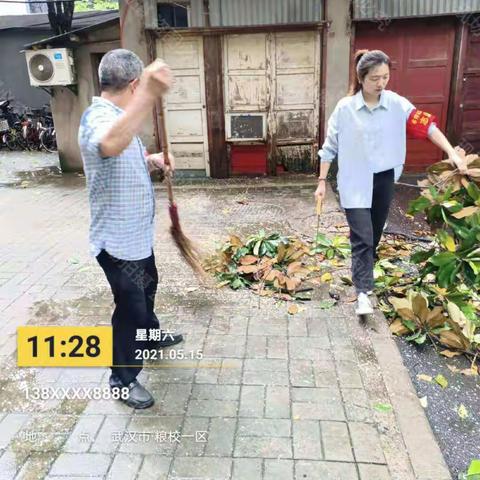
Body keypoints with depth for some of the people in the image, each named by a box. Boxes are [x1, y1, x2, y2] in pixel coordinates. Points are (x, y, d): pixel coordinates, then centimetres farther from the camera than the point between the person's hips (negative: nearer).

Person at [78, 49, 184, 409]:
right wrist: (149, 94, -60)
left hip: (137, 232, 10)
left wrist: (153, 160, 3)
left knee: (147, 288, 28)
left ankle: (151, 337, 53)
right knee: (130, 306, 3)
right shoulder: (98, 117, -25)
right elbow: (109, 146, -51)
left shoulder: (118, 116, 9)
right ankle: (123, 378, 23)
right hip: (118, 239, -10)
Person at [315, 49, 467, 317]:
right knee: (362, 237, -9)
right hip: (355, 182, -3)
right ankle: (363, 292, -3)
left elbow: (426, 125, -5)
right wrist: (322, 181, -2)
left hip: (384, 179, 3)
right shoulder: (345, 108, -8)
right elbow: (330, 147, -2)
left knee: (374, 235, 14)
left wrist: (452, 152, -14)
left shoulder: (397, 104, -3)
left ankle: (364, 274, 35)